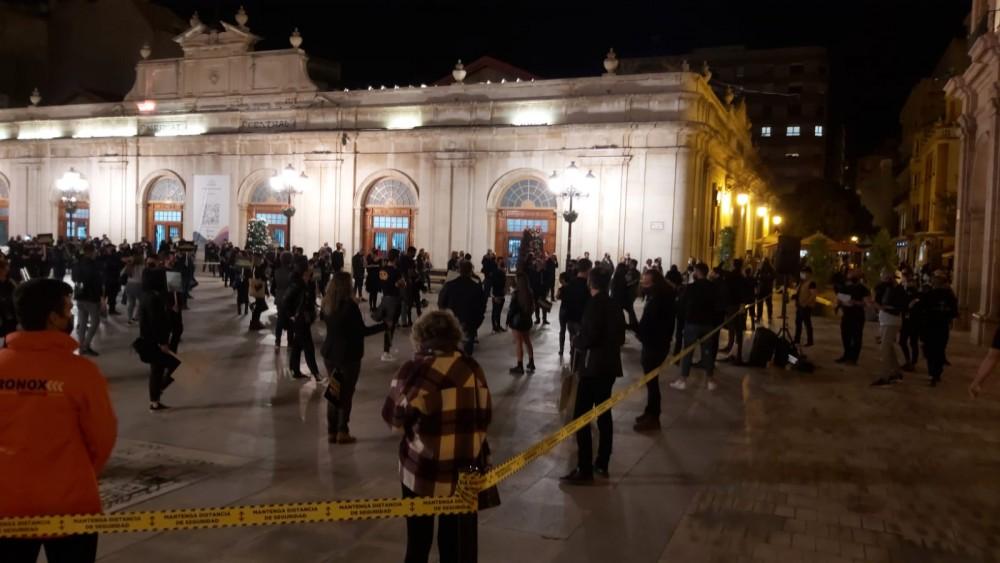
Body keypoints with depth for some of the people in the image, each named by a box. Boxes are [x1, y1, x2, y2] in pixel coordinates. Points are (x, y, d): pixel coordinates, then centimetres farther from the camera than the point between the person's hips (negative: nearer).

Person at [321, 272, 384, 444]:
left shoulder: (327, 304, 0)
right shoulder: (350, 305, -19)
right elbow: (362, 331, -16)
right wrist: (384, 325, -8)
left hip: (329, 353, 6)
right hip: (348, 355, -6)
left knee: (334, 391, 14)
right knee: (346, 393, 7)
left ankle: (331, 432, 17)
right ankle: (342, 432, 9)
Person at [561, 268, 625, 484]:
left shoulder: (594, 304, -14)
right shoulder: (615, 305, 10)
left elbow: (589, 337, -21)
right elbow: (621, 338, 15)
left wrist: (576, 341, -2)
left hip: (593, 367, -9)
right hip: (610, 365, 9)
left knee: (581, 417, -6)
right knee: (603, 414, 15)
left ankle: (584, 469, -7)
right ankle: (602, 464, 21)